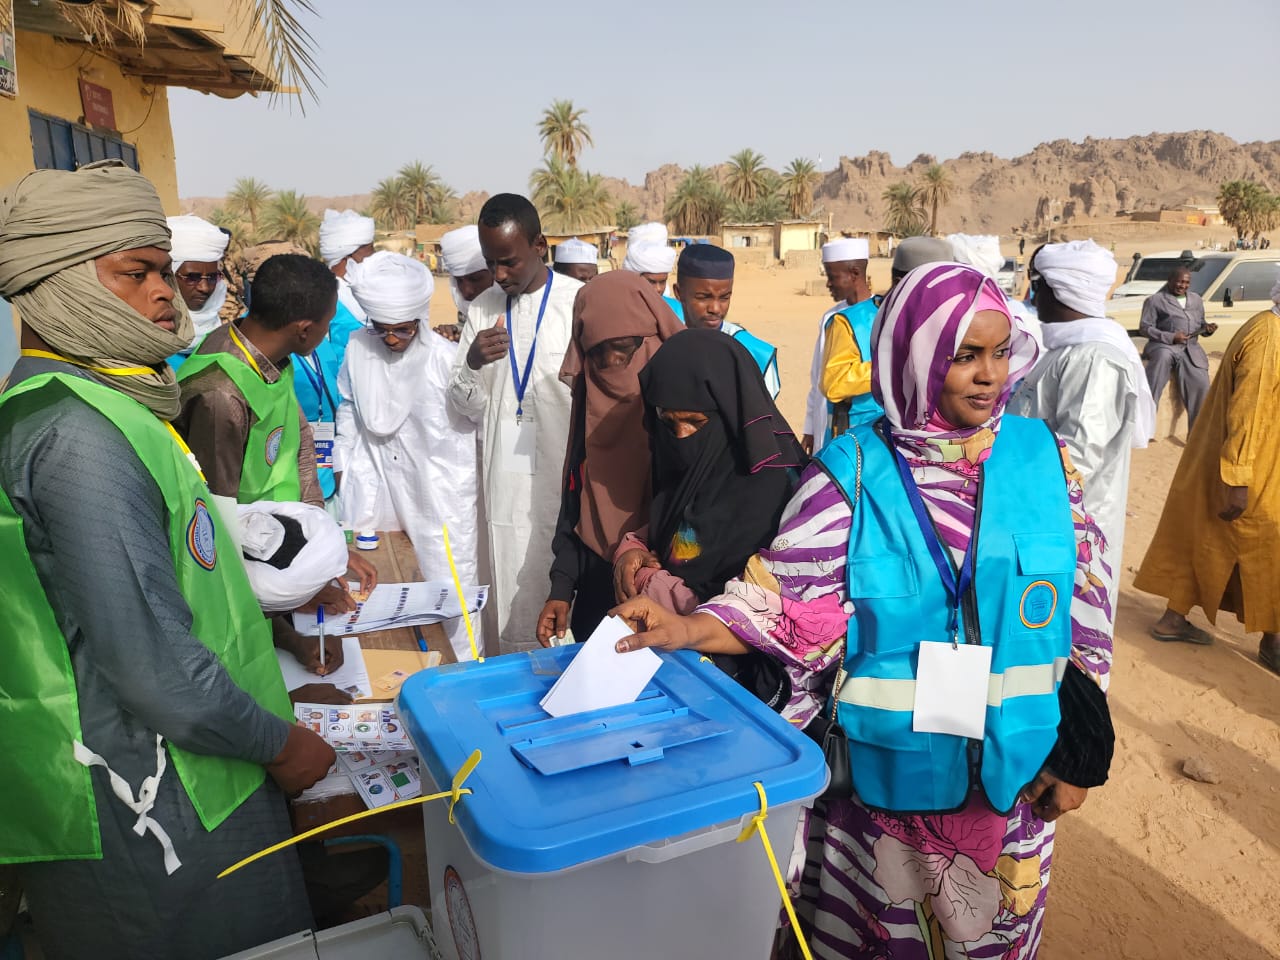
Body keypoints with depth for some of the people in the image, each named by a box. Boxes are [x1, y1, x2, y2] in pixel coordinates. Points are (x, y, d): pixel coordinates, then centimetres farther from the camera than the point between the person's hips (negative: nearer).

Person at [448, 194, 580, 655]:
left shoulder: (581, 302, -4)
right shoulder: (482, 309, 9)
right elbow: (468, 408, 10)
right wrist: (472, 364, -12)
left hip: (568, 481, -3)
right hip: (507, 487, 4)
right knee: (514, 614, 11)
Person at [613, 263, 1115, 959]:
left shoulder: (1042, 458, -4)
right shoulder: (853, 474, -12)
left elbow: (1084, 611, 1)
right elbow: (785, 596, -12)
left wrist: (1077, 754, 2)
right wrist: (684, 629, -28)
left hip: (1013, 773, 3)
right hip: (887, 772, -2)